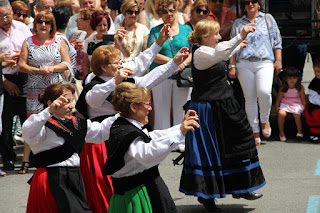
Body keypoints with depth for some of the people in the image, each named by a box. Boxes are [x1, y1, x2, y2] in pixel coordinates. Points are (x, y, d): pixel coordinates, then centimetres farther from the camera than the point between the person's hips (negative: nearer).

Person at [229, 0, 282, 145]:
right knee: (249, 97, -1)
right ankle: (255, 131, 7)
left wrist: (278, 60, 3)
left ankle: (265, 120, 2)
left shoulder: (267, 19, 13)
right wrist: (232, 65, 6)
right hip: (244, 64, 2)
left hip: (264, 63, -2)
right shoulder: (238, 23, 16)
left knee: (264, 92, -23)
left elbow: (277, 41, 12)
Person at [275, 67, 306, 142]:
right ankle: (281, 133, -10)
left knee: (297, 114, -29)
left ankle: (299, 132, -3)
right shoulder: (283, 89, -5)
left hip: (297, 105, 0)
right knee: (281, 114, -28)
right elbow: (278, 100, 3)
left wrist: (303, 109, -5)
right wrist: (277, 110, -2)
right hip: (285, 104, 1)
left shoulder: (300, 88, -5)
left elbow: (303, 100, 2)